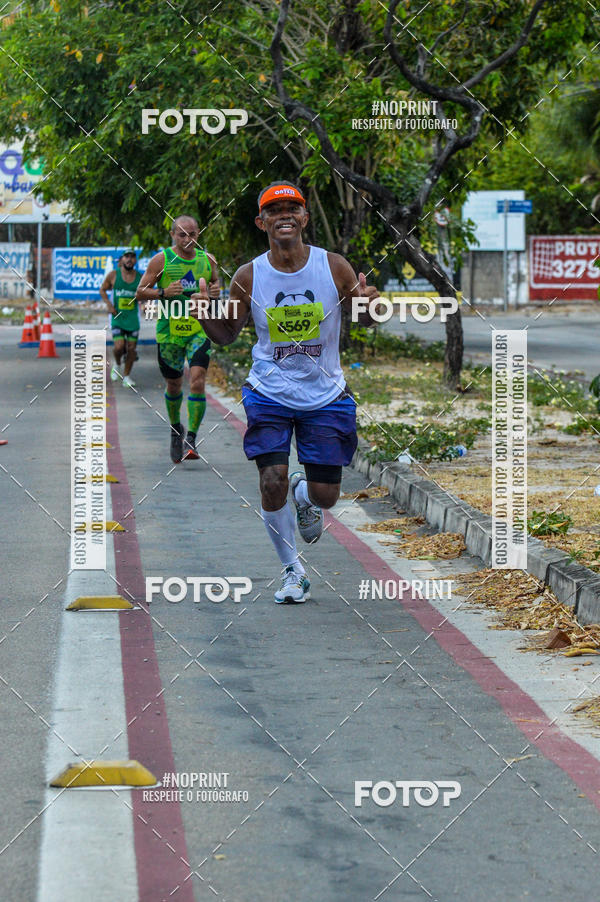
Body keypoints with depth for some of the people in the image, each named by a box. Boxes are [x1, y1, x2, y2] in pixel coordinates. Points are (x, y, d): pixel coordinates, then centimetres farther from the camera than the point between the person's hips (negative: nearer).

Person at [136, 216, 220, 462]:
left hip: (200, 330, 0)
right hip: (169, 331, 0)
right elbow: (140, 292, -2)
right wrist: (163, 292, -20)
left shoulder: (207, 260, 5)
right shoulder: (161, 260, -3)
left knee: (197, 380, -16)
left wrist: (216, 291, -2)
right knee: (173, 385, 11)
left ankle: (191, 439, -13)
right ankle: (175, 429, 38)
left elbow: (216, 283, 22)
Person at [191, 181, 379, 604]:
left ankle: (303, 494, 42)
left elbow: (366, 319, 5)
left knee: (326, 495, 1)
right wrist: (207, 316, -17)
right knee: (272, 481, -13)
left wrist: (370, 304, -19)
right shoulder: (249, 276, -6)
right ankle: (293, 571, 9)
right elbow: (228, 335, 5)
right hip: (270, 392, 0)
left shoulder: (334, 267, -7)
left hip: (326, 395, 0)